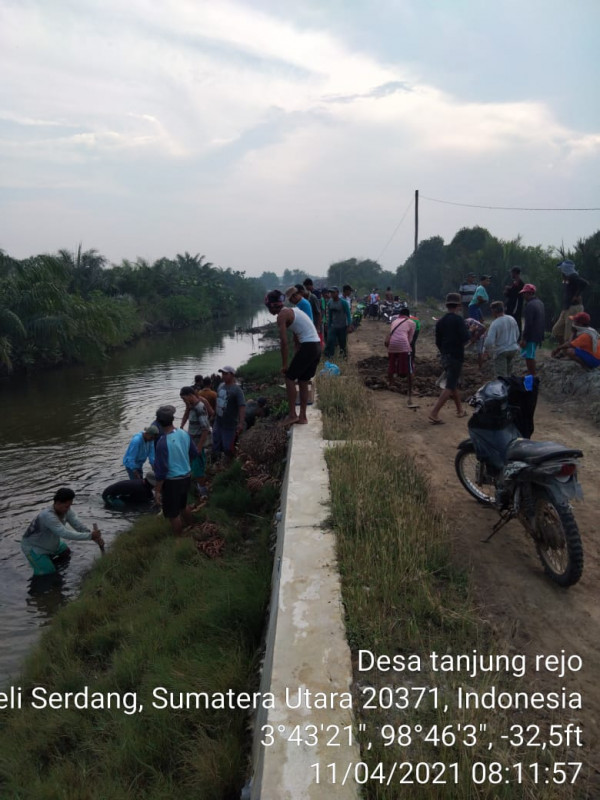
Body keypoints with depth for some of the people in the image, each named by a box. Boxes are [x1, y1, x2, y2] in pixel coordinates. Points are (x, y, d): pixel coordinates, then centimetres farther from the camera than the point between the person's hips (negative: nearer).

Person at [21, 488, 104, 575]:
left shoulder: (66, 510, -17)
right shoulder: (48, 516, -38)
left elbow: (79, 525, -21)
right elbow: (66, 534, -43)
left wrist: (95, 537, -36)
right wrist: (90, 536, -42)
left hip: (50, 543, 7)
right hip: (33, 547, -7)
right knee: (49, 573, -10)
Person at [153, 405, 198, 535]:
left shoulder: (163, 442, -26)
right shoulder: (185, 434, -7)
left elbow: (161, 470, -22)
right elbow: (194, 453, 8)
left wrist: (157, 490, -12)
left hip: (172, 481, -7)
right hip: (186, 476, 7)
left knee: (173, 513, 11)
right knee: (183, 505, 29)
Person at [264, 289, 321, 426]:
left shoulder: (282, 315, -7)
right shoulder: (291, 311, 22)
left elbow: (284, 342, -12)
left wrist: (284, 365, -6)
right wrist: (297, 360, 24)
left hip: (308, 347, -9)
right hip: (317, 346, 9)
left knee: (289, 378, 3)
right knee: (303, 381, 16)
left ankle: (292, 414, 7)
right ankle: (302, 417, 21)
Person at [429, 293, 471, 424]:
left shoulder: (440, 321, 7)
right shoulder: (458, 319, -13)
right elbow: (465, 338, -20)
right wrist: (469, 332, 1)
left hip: (445, 356, 7)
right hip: (456, 356, -7)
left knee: (453, 384, 20)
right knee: (450, 387, -6)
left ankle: (460, 410, 32)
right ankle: (434, 413, -15)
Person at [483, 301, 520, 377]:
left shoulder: (495, 324, -19)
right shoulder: (512, 319, 1)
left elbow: (489, 341, -24)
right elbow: (517, 334, 14)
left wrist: (486, 349, -6)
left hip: (501, 351, -7)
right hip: (513, 349, 7)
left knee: (501, 375, -1)